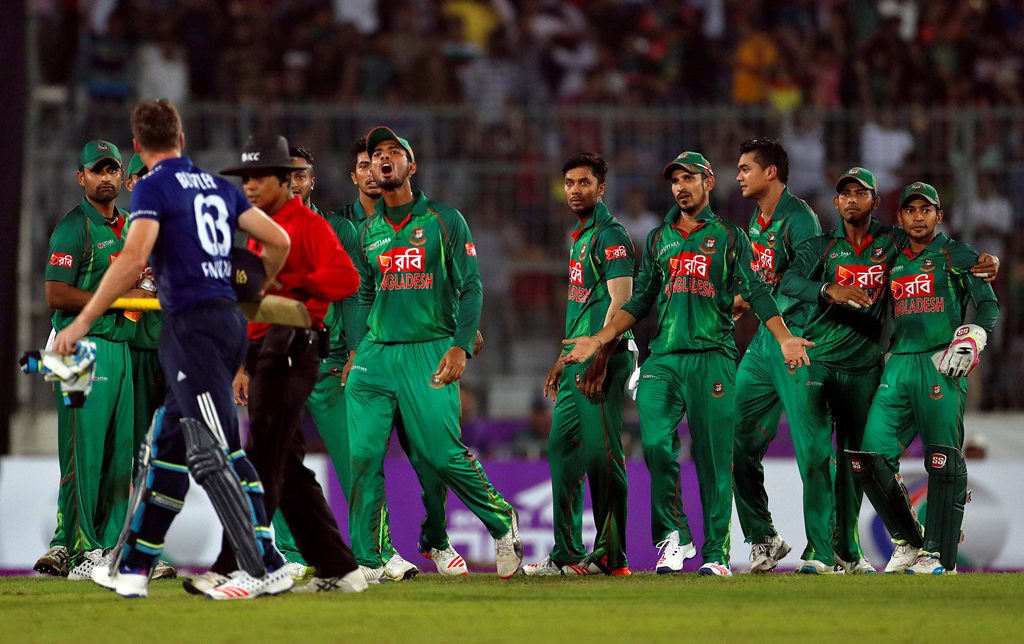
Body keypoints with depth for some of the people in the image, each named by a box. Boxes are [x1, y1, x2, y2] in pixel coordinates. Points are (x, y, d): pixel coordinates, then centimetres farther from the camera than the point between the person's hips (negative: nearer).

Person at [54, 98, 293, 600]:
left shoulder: (153, 188, -6)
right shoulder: (218, 187, 14)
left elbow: (134, 258, -20)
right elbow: (278, 242, 14)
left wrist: (82, 321, -17)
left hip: (191, 326, -8)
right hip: (228, 319, 8)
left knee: (213, 454, -11)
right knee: (168, 446, 14)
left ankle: (265, 569, -18)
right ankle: (132, 568, 20)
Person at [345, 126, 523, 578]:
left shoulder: (444, 220, 4)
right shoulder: (368, 231, 15)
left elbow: (470, 288, 0)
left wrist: (461, 347, -11)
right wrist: (357, 349, 11)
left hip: (429, 353, -4)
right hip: (376, 355, 4)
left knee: (442, 453, -11)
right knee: (363, 456, -6)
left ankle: (501, 522, 13)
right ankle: (365, 561, -1)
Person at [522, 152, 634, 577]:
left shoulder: (609, 236, -10)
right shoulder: (579, 237, 20)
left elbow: (620, 301, -18)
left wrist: (599, 359, -24)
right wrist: (564, 360, 25)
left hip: (602, 361, -10)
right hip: (577, 362, 10)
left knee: (601, 454, -9)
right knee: (562, 449, 10)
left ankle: (611, 556, -6)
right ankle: (567, 555, 13)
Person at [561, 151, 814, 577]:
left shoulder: (729, 237, 9)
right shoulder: (658, 240, 19)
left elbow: (755, 293, 0)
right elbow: (640, 302, 21)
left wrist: (784, 339, -14)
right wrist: (598, 340, 13)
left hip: (713, 358, -3)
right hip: (664, 358, 3)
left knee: (714, 456, -4)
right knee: (657, 443, -16)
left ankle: (716, 553, 0)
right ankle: (673, 535, -3)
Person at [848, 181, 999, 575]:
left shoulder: (957, 256, 6)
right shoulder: (893, 263, 21)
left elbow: (988, 304, 0)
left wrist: (972, 336, -15)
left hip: (941, 365, -5)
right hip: (899, 365, 5)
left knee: (943, 463, -12)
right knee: (871, 457, -5)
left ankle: (938, 556, -9)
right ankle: (908, 542, 8)